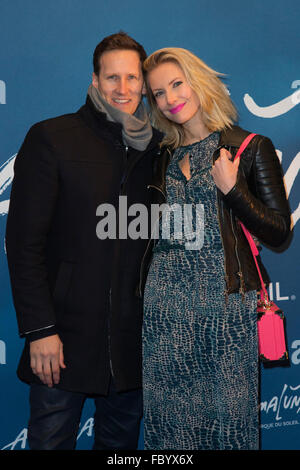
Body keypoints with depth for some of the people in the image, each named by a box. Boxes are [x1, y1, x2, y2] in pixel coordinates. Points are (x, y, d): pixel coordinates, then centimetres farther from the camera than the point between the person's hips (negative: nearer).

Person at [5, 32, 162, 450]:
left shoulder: (157, 148, 8)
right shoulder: (51, 138, -4)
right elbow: (24, 240, -8)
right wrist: (39, 329, -13)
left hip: (134, 340, 4)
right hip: (66, 336, -4)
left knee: (122, 439, 14)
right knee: (51, 438, 4)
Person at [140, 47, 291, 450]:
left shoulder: (252, 148, 0)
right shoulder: (163, 155, 13)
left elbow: (278, 232, -5)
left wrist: (231, 189, -12)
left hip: (225, 300, -4)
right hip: (165, 303, 4)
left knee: (229, 413, 2)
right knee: (168, 412, 8)